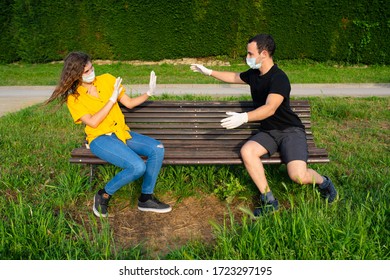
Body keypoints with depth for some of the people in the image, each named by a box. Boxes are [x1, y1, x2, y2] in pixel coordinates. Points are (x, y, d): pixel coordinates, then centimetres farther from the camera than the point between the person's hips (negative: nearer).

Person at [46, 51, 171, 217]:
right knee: (138, 166, -28)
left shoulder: (107, 79, 8)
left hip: (122, 133, 5)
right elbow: (93, 122, -14)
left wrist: (149, 93, -7)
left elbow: (129, 103, 9)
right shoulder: (73, 98, -2)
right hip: (100, 139, -5)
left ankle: (146, 198, -3)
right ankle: (104, 196, -2)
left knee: (157, 149, -18)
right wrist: (112, 99, -15)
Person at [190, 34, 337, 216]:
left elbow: (270, 108, -31)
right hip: (268, 132, 7)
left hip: (290, 131, -7)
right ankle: (269, 201, -12)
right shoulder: (254, 74, 7)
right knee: (246, 151, -24)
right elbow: (234, 77, 27)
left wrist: (244, 117, -44)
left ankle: (323, 182, 12)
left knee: (298, 176, -26)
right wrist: (209, 72, 28)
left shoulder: (279, 78, -18)